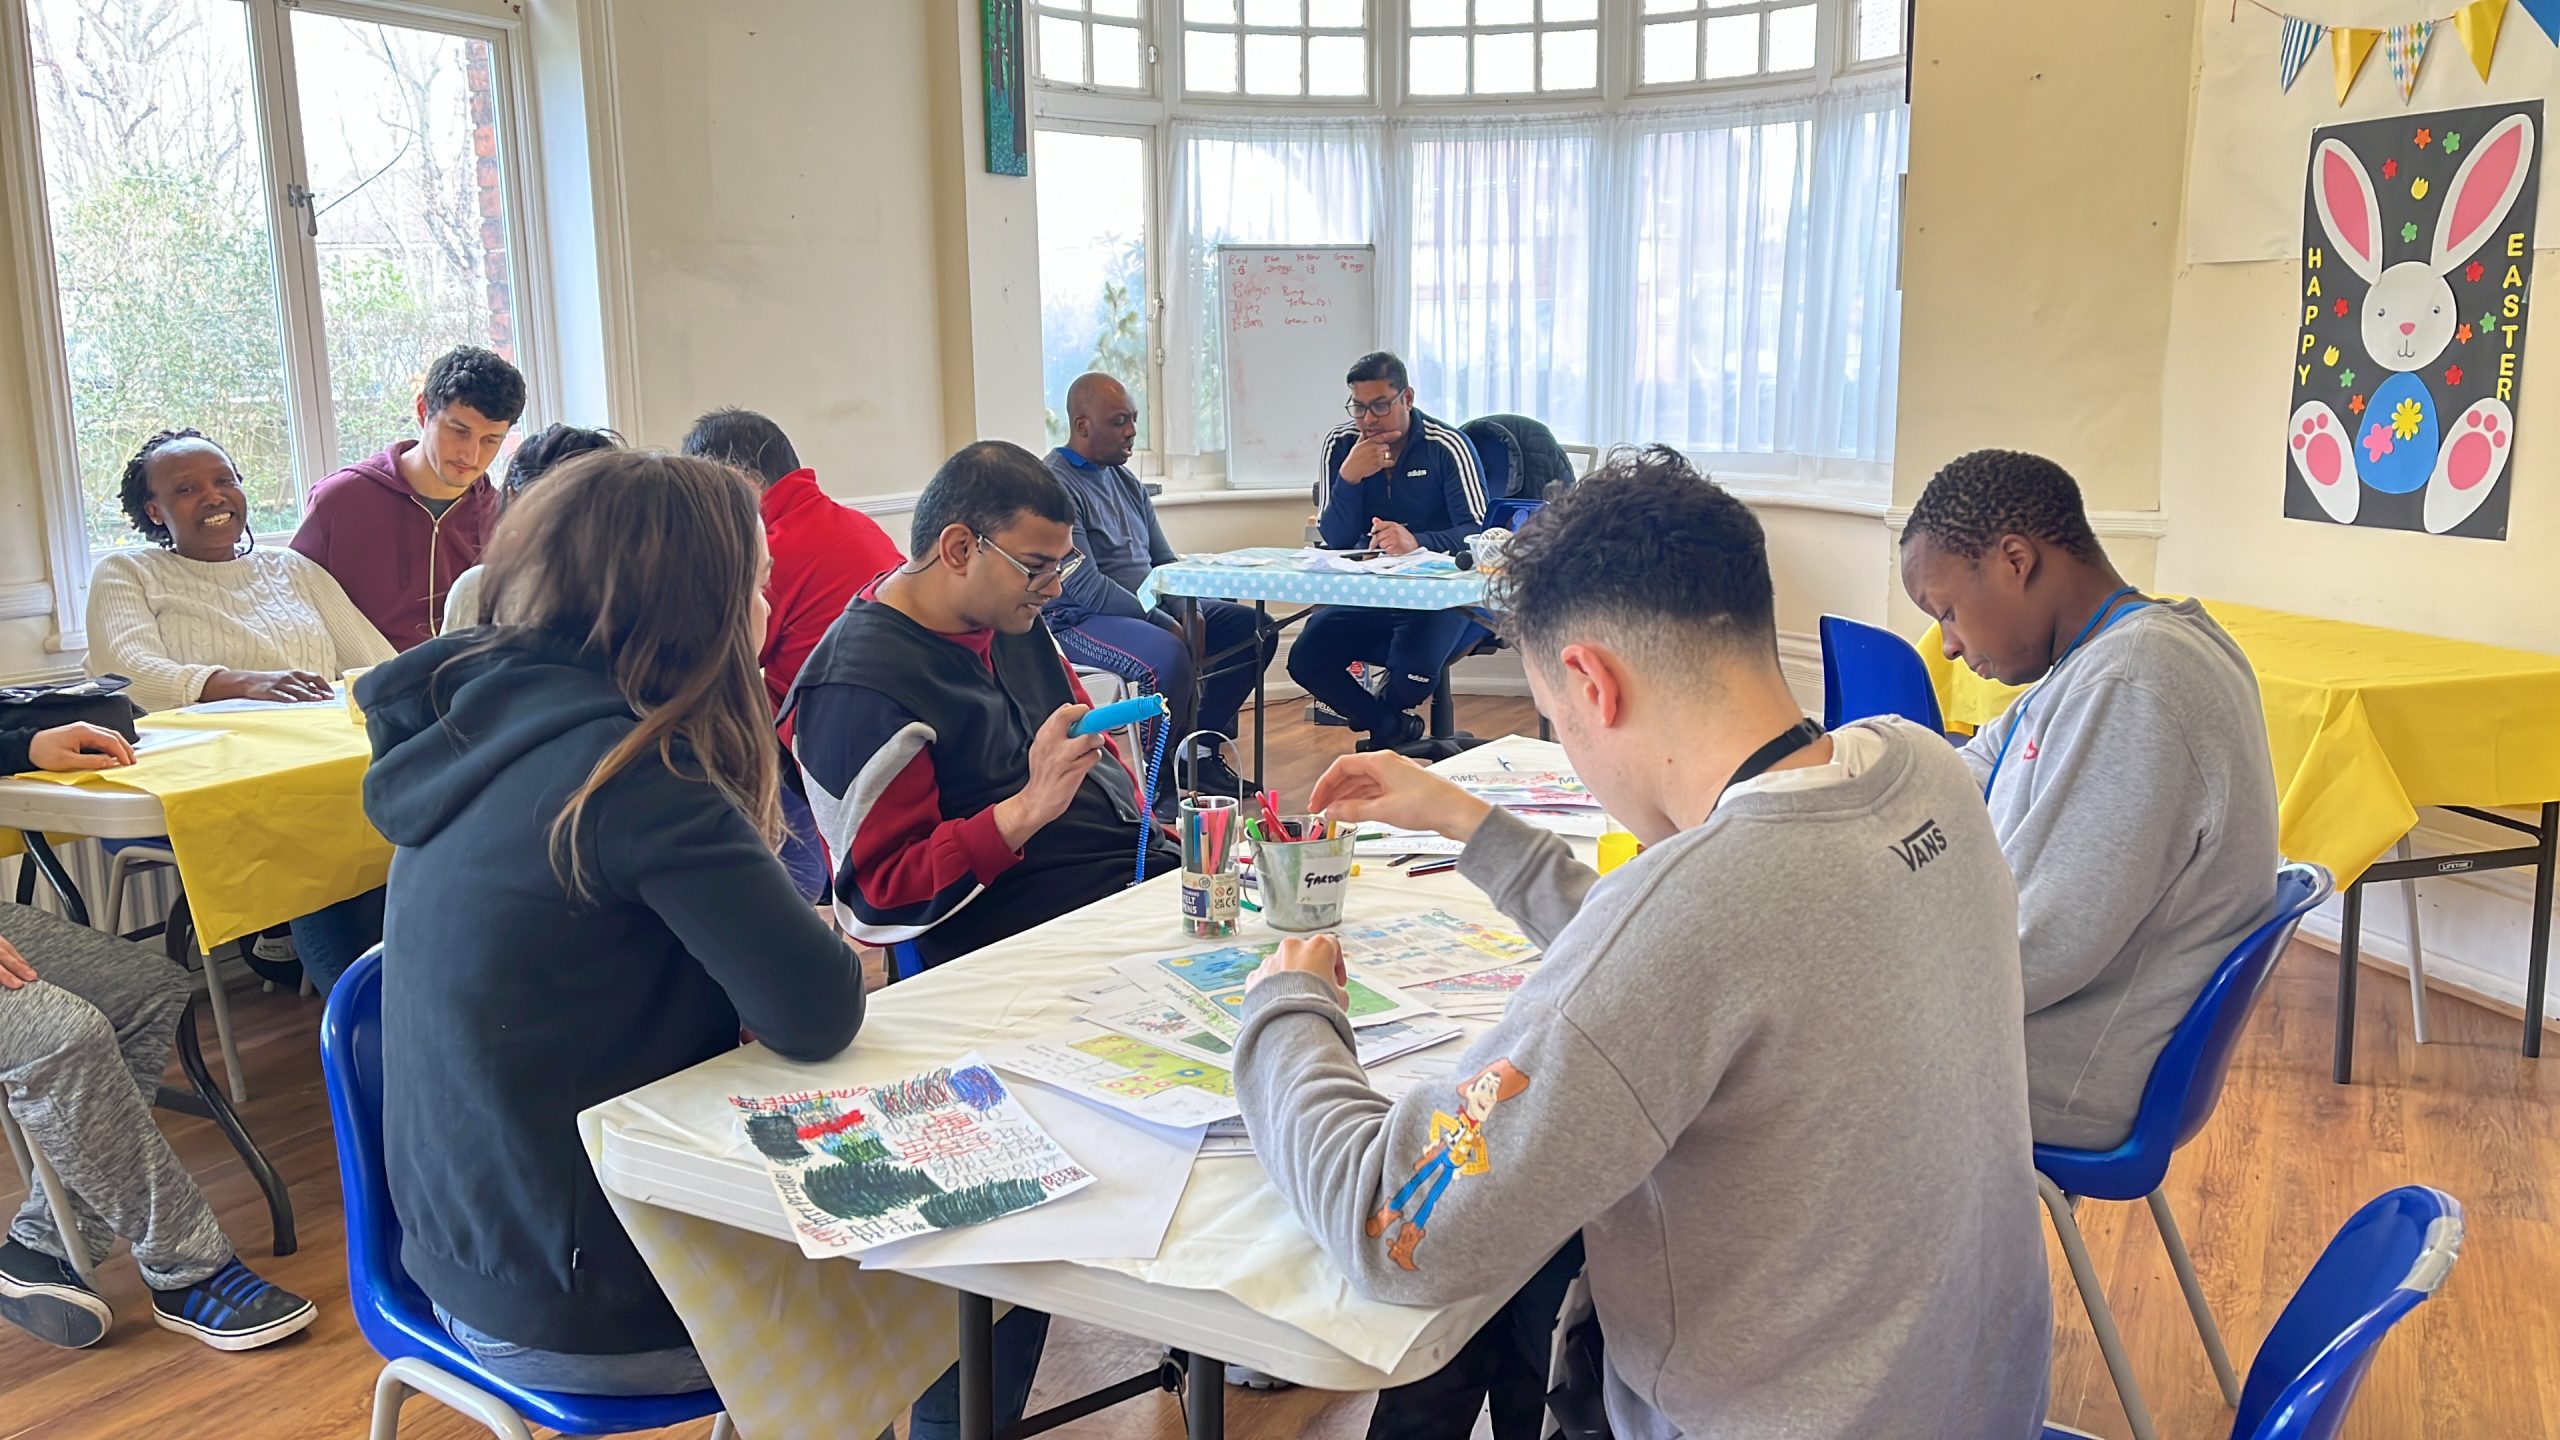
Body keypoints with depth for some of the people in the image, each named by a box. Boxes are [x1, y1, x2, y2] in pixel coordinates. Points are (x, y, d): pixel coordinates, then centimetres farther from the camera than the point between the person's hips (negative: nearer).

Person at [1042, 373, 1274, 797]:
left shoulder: (1126, 481, 16)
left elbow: (1164, 560, 18)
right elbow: (1086, 587, -21)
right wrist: (1167, 624, -21)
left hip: (1150, 608, 9)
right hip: (1078, 621, -9)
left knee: (1254, 629, 1)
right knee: (1168, 657, -37)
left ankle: (1201, 749, 7)